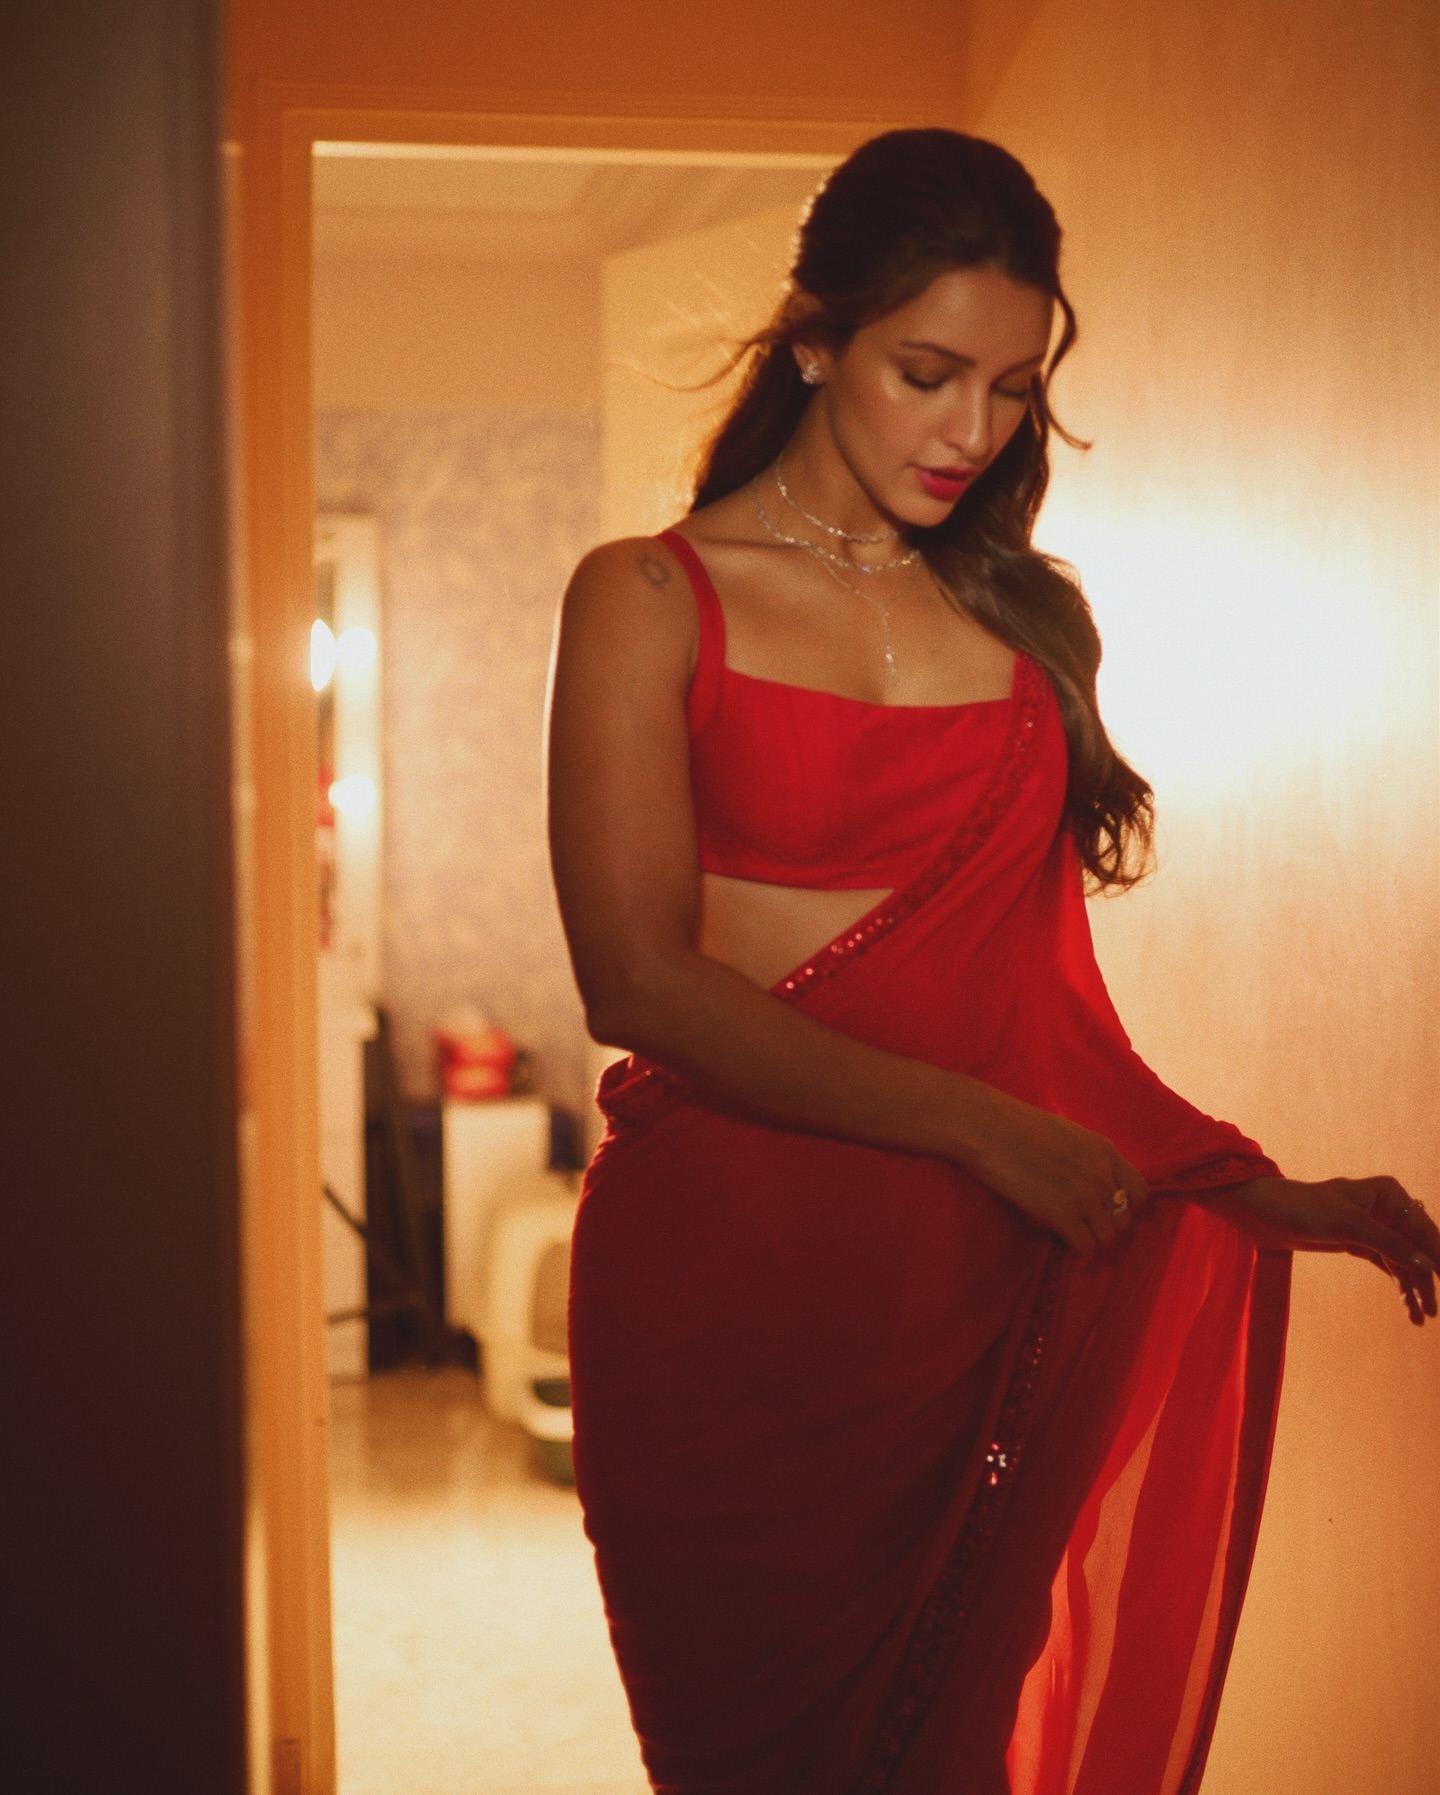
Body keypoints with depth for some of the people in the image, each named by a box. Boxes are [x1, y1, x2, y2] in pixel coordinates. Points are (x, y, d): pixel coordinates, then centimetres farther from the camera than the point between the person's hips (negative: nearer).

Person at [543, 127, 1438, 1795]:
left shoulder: (1028, 613, 15)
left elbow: (1042, 985, 14)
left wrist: (1263, 1197, 2)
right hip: (729, 1272, -3)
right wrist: (973, 1126, -16)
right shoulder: (651, 600, 2)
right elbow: (640, 981, -9)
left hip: (979, 1285, 3)